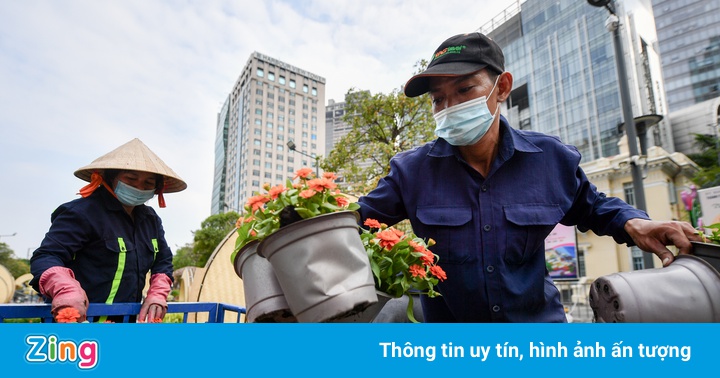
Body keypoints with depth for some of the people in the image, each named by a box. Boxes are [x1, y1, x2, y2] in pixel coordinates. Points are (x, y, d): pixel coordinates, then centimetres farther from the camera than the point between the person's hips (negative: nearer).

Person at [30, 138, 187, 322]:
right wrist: (66, 290, -37)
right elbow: (46, 256, -17)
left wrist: (157, 295, 2)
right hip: (82, 319, -7)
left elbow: (163, 261, 20)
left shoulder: (151, 219, 12)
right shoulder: (84, 212, -11)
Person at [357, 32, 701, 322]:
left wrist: (632, 223, -9)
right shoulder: (412, 169, -13)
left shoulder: (552, 158, -7)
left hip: (537, 322, 2)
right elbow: (360, 219, -6)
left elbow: (592, 208, 11)